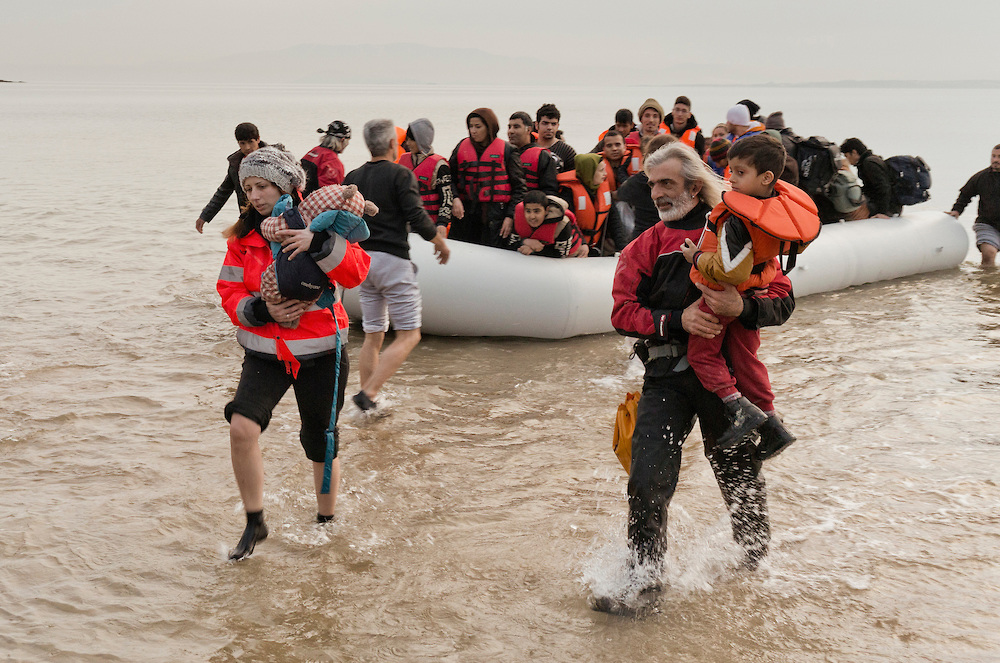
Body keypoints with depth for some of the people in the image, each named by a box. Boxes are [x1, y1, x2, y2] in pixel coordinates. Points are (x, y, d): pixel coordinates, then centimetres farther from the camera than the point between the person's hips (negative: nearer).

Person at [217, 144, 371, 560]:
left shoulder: (318, 227, -8)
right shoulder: (244, 236, 2)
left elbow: (357, 273, -20)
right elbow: (230, 291, 0)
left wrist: (319, 244, -35)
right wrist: (262, 312, -19)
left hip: (320, 354, -2)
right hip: (265, 353, 2)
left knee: (321, 443, 11)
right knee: (242, 426, -20)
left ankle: (326, 522, 36)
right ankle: (254, 524, -4)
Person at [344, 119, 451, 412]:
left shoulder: (352, 178, 10)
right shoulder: (400, 175, -9)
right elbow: (417, 218, -15)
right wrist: (441, 243, 2)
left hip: (362, 259, 7)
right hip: (392, 259, -7)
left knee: (373, 335, 14)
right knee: (408, 335, -3)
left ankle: (367, 399, 13)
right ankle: (368, 393, -15)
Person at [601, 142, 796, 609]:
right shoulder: (644, 247, 10)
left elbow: (783, 299, -2)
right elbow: (623, 312, -1)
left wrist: (741, 307, -23)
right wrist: (678, 320, -17)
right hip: (667, 376, 1)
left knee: (739, 474, 11)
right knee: (648, 479, -9)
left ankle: (758, 555, 38)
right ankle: (643, 574, 6)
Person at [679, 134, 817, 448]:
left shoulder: (737, 222, -34)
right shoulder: (782, 206, -11)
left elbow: (731, 271, -34)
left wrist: (697, 257, -19)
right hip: (753, 292, 7)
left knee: (702, 353, 9)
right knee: (744, 355, 21)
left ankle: (740, 408, -1)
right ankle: (770, 417, 26)